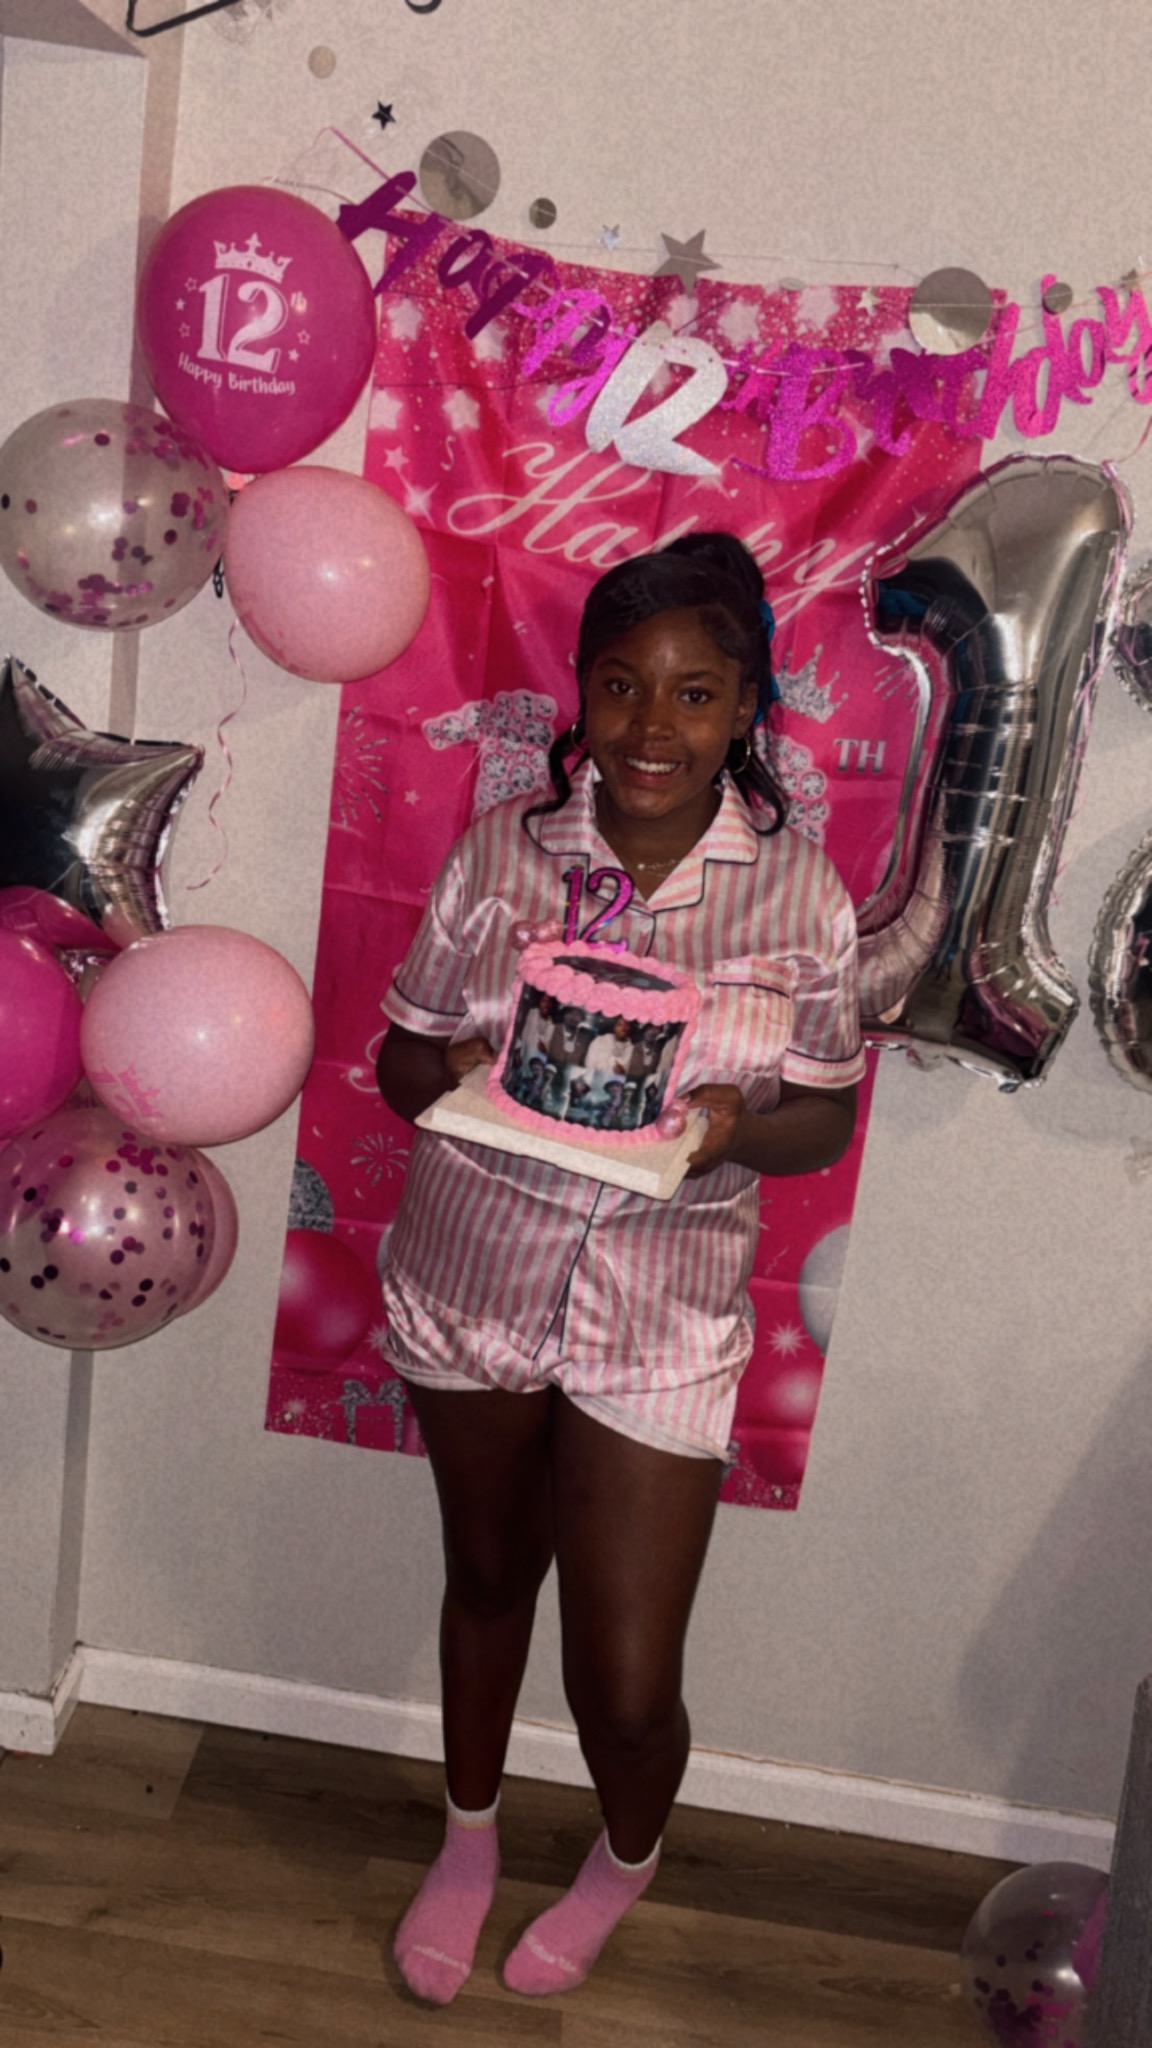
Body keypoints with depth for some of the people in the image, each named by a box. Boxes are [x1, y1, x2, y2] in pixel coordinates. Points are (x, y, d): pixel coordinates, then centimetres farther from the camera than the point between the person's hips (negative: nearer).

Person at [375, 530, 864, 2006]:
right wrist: (469, 1077, -22)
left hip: (663, 1316, -1)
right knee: (486, 1577, 24)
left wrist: (732, 1124, -22)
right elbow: (401, 1056, 1)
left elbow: (826, 1115, -1)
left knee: (627, 1688, 3)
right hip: (471, 1278, 2)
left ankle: (626, 1857, 42)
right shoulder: (499, 849, -7)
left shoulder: (801, 892, -9)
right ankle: (469, 1836, 54)